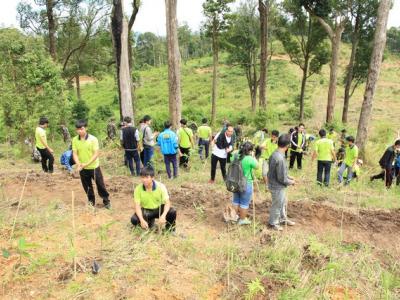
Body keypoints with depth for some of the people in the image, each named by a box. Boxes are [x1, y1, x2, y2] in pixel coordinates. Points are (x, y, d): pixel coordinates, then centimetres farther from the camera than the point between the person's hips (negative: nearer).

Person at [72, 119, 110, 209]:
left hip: (94, 167, -3)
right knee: (87, 187, 15)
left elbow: (96, 154, -17)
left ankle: (106, 201, 24)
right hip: (82, 168, 3)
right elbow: (75, 154, -4)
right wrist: (78, 164, -22)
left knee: (100, 185, 6)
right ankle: (91, 201, 34)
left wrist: (87, 164, -26)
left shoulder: (93, 139, -15)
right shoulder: (75, 140, -4)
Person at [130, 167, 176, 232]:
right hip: (146, 210, 2)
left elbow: (167, 202, -22)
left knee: (172, 212, -31)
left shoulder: (160, 186, -21)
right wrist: (142, 220, -34)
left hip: (159, 209, -1)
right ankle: (149, 222, 10)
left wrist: (163, 216, -40)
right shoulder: (138, 189, -18)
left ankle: (170, 230, 2)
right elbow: (137, 206, -17)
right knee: (134, 220, -26)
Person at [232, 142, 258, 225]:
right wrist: (253, 156, 1)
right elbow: (256, 166, -6)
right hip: (246, 184, -6)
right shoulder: (250, 159, -23)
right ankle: (242, 220, 26)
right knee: (244, 203, 12)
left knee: (236, 200, 22)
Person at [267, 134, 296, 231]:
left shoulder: (275, 154, -2)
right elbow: (282, 178, -26)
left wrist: (289, 177, 13)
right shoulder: (280, 158, -31)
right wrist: (291, 182, -8)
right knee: (277, 205, 12)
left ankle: (283, 219, 46)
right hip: (278, 186, -9)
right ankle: (273, 223, 32)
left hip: (275, 184, 9)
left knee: (283, 203, 26)